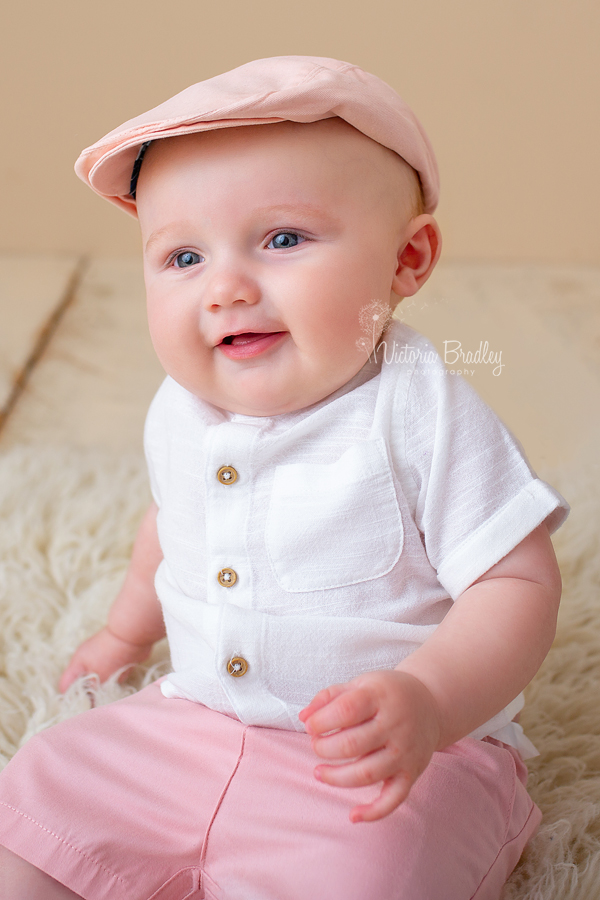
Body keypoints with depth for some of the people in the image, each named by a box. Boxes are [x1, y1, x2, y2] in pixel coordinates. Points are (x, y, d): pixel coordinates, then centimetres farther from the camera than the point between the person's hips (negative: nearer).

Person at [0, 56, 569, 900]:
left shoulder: (426, 417, -19)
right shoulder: (178, 414, 1)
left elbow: (518, 586, -18)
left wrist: (428, 702, -36)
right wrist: (127, 631, 37)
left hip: (408, 762, -5)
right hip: (194, 727, 6)